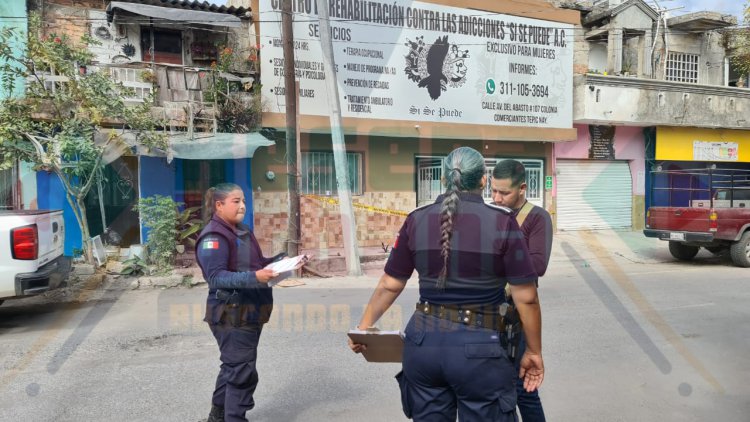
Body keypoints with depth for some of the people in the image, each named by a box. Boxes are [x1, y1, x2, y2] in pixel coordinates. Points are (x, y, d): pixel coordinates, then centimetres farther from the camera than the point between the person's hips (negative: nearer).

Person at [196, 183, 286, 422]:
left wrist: (281, 260, 1)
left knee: (233, 366, 21)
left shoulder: (243, 232, 12)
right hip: (231, 315, -9)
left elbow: (257, 263, 18)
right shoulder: (213, 236, -16)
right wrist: (253, 277, -35)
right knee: (242, 370, -3)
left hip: (250, 311, 9)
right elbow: (216, 277, -25)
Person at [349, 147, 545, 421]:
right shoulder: (502, 223, -9)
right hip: (478, 347, -3)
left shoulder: (416, 220, -1)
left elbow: (389, 285, 3)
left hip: (424, 341, 3)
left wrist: (364, 327, 17)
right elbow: (526, 298, -7)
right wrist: (534, 352, 6)